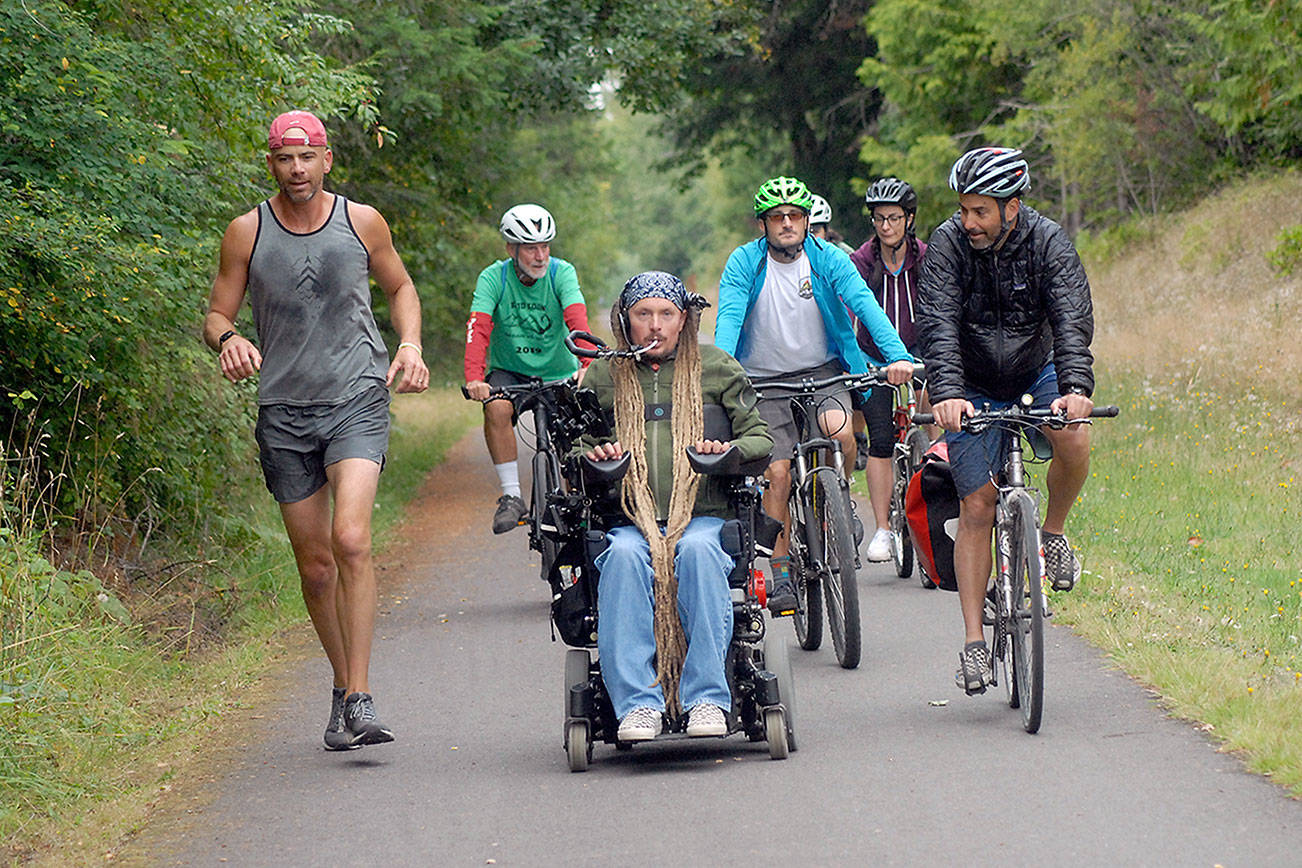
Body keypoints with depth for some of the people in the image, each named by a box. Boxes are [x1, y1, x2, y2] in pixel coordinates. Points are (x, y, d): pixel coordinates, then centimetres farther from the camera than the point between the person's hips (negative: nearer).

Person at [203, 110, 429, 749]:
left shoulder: (361, 222, 2)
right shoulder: (246, 233, 0)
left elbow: (400, 288, 19)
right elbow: (217, 315, 6)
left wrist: (410, 346, 1)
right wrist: (228, 339, -18)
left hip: (357, 402, -2)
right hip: (284, 412, 2)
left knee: (350, 540, -21)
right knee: (315, 565, 6)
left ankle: (361, 699, -19)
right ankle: (342, 685, 27)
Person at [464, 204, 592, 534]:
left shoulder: (561, 273, -13)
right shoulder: (494, 278, -13)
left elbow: (577, 320, -29)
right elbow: (479, 328, -27)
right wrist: (474, 378, -44)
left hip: (559, 373, 1)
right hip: (508, 371, -1)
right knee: (497, 408, -31)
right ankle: (511, 497, -23)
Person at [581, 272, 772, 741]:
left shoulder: (717, 368, 13)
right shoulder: (604, 376, 16)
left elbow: (761, 438, 13)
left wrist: (728, 450, -9)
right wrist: (592, 454, -1)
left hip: (705, 516, -1)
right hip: (631, 521, 1)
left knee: (698, 550, -36)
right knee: (624, 556, -34)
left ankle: (707, 698, -37)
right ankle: (638, 703, -39)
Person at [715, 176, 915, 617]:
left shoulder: (829, 259, -6)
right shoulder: (744, 263, -8)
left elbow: (864, 304, -18)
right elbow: (729, 318, -19)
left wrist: (897, 355, -34)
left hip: (823, 372, 0)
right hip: (765, 381, 0)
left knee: (839, 431, -29)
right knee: (777, 473, -9)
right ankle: (780, 575, 1)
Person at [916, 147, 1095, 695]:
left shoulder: (1048, 241, -18)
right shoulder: (948, 244, -19)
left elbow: (1072, 320, -29)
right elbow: (938, 326, -29)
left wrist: (1075, 387, -46)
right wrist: (947, 394, -46)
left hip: (1036, 374, 0)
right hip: (974, 389, 0)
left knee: (1074, 443, -30)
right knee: (976, 507, -8)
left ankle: (1053, 534, 0)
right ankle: (974, 642, -3)